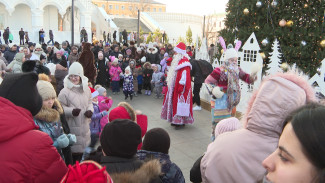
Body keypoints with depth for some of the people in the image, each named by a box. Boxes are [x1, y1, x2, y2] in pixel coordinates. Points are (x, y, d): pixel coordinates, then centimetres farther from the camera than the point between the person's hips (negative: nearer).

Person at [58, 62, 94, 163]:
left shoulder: (86, 89, 4)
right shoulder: (65, 91, -13)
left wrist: (90, 110, -2)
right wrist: (71, 111, -24)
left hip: (84, 124, 6)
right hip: (72, 125, -6)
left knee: (84, 147, 20)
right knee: (74, 151, 2)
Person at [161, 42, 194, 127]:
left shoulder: (184, 61, -15)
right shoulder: (177, 60, 17)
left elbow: (184, 74, -22)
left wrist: (181, 86, -25)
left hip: (180, 85, -10)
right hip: (175, 86, 10)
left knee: (180, 101, -7)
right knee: (175, 102, 12)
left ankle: (180, 120, -1)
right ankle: (175, 119, 20)